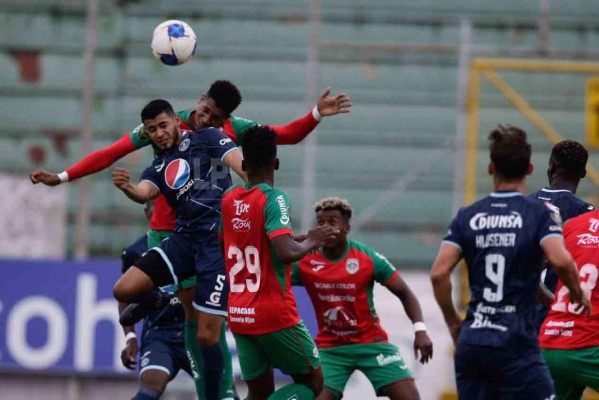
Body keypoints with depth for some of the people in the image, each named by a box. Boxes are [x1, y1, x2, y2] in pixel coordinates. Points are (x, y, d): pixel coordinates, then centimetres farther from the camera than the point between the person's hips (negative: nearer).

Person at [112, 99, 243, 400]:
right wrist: (127, 188, -28)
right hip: (184, 239, 6)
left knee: (207, 335, -7)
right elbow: (144, 193, -3)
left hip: (219, 240, -6)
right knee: (125, 290, -9)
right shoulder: (158, 168, 17)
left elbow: (241, 166, -7)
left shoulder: (206, 139, 6)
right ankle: (185, 302, 15)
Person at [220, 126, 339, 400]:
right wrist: (311, 242, -7)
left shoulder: (228, 199, 6)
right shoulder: (273, 199, -15)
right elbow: (286, 253, -28)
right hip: (275, 315, -6)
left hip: (239, 316, 6)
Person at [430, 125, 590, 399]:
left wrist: (453, 323, 11)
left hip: (470, 344, 4)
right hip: (516, 345, -4)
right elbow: (560, 261, -20)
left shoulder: (468, 216, 7)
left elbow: (439, 273, -2)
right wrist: (578, 295, 0)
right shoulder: (539, 213, -3)